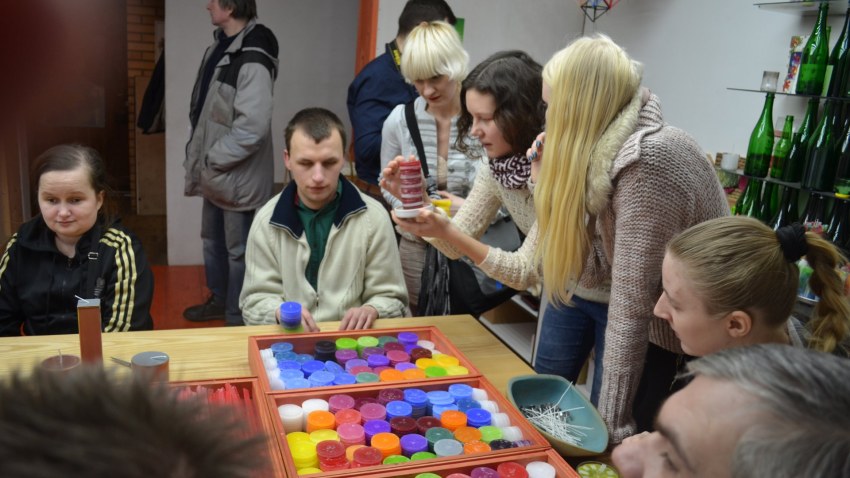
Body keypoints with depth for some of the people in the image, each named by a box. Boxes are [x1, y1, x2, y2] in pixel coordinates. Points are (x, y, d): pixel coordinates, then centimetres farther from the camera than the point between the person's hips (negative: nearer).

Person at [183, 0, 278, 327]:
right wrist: (199, 157, 9)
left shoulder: (253, 60, -21)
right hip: (217, 174, 9)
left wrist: (212, 161, -17)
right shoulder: (219, 47, 8)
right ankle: (218, 299, 42)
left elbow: (252, 128, -27)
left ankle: (237, 319, 21)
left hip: (238, 177, -9)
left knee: (238, 251, 5)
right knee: (212, 240, 23)